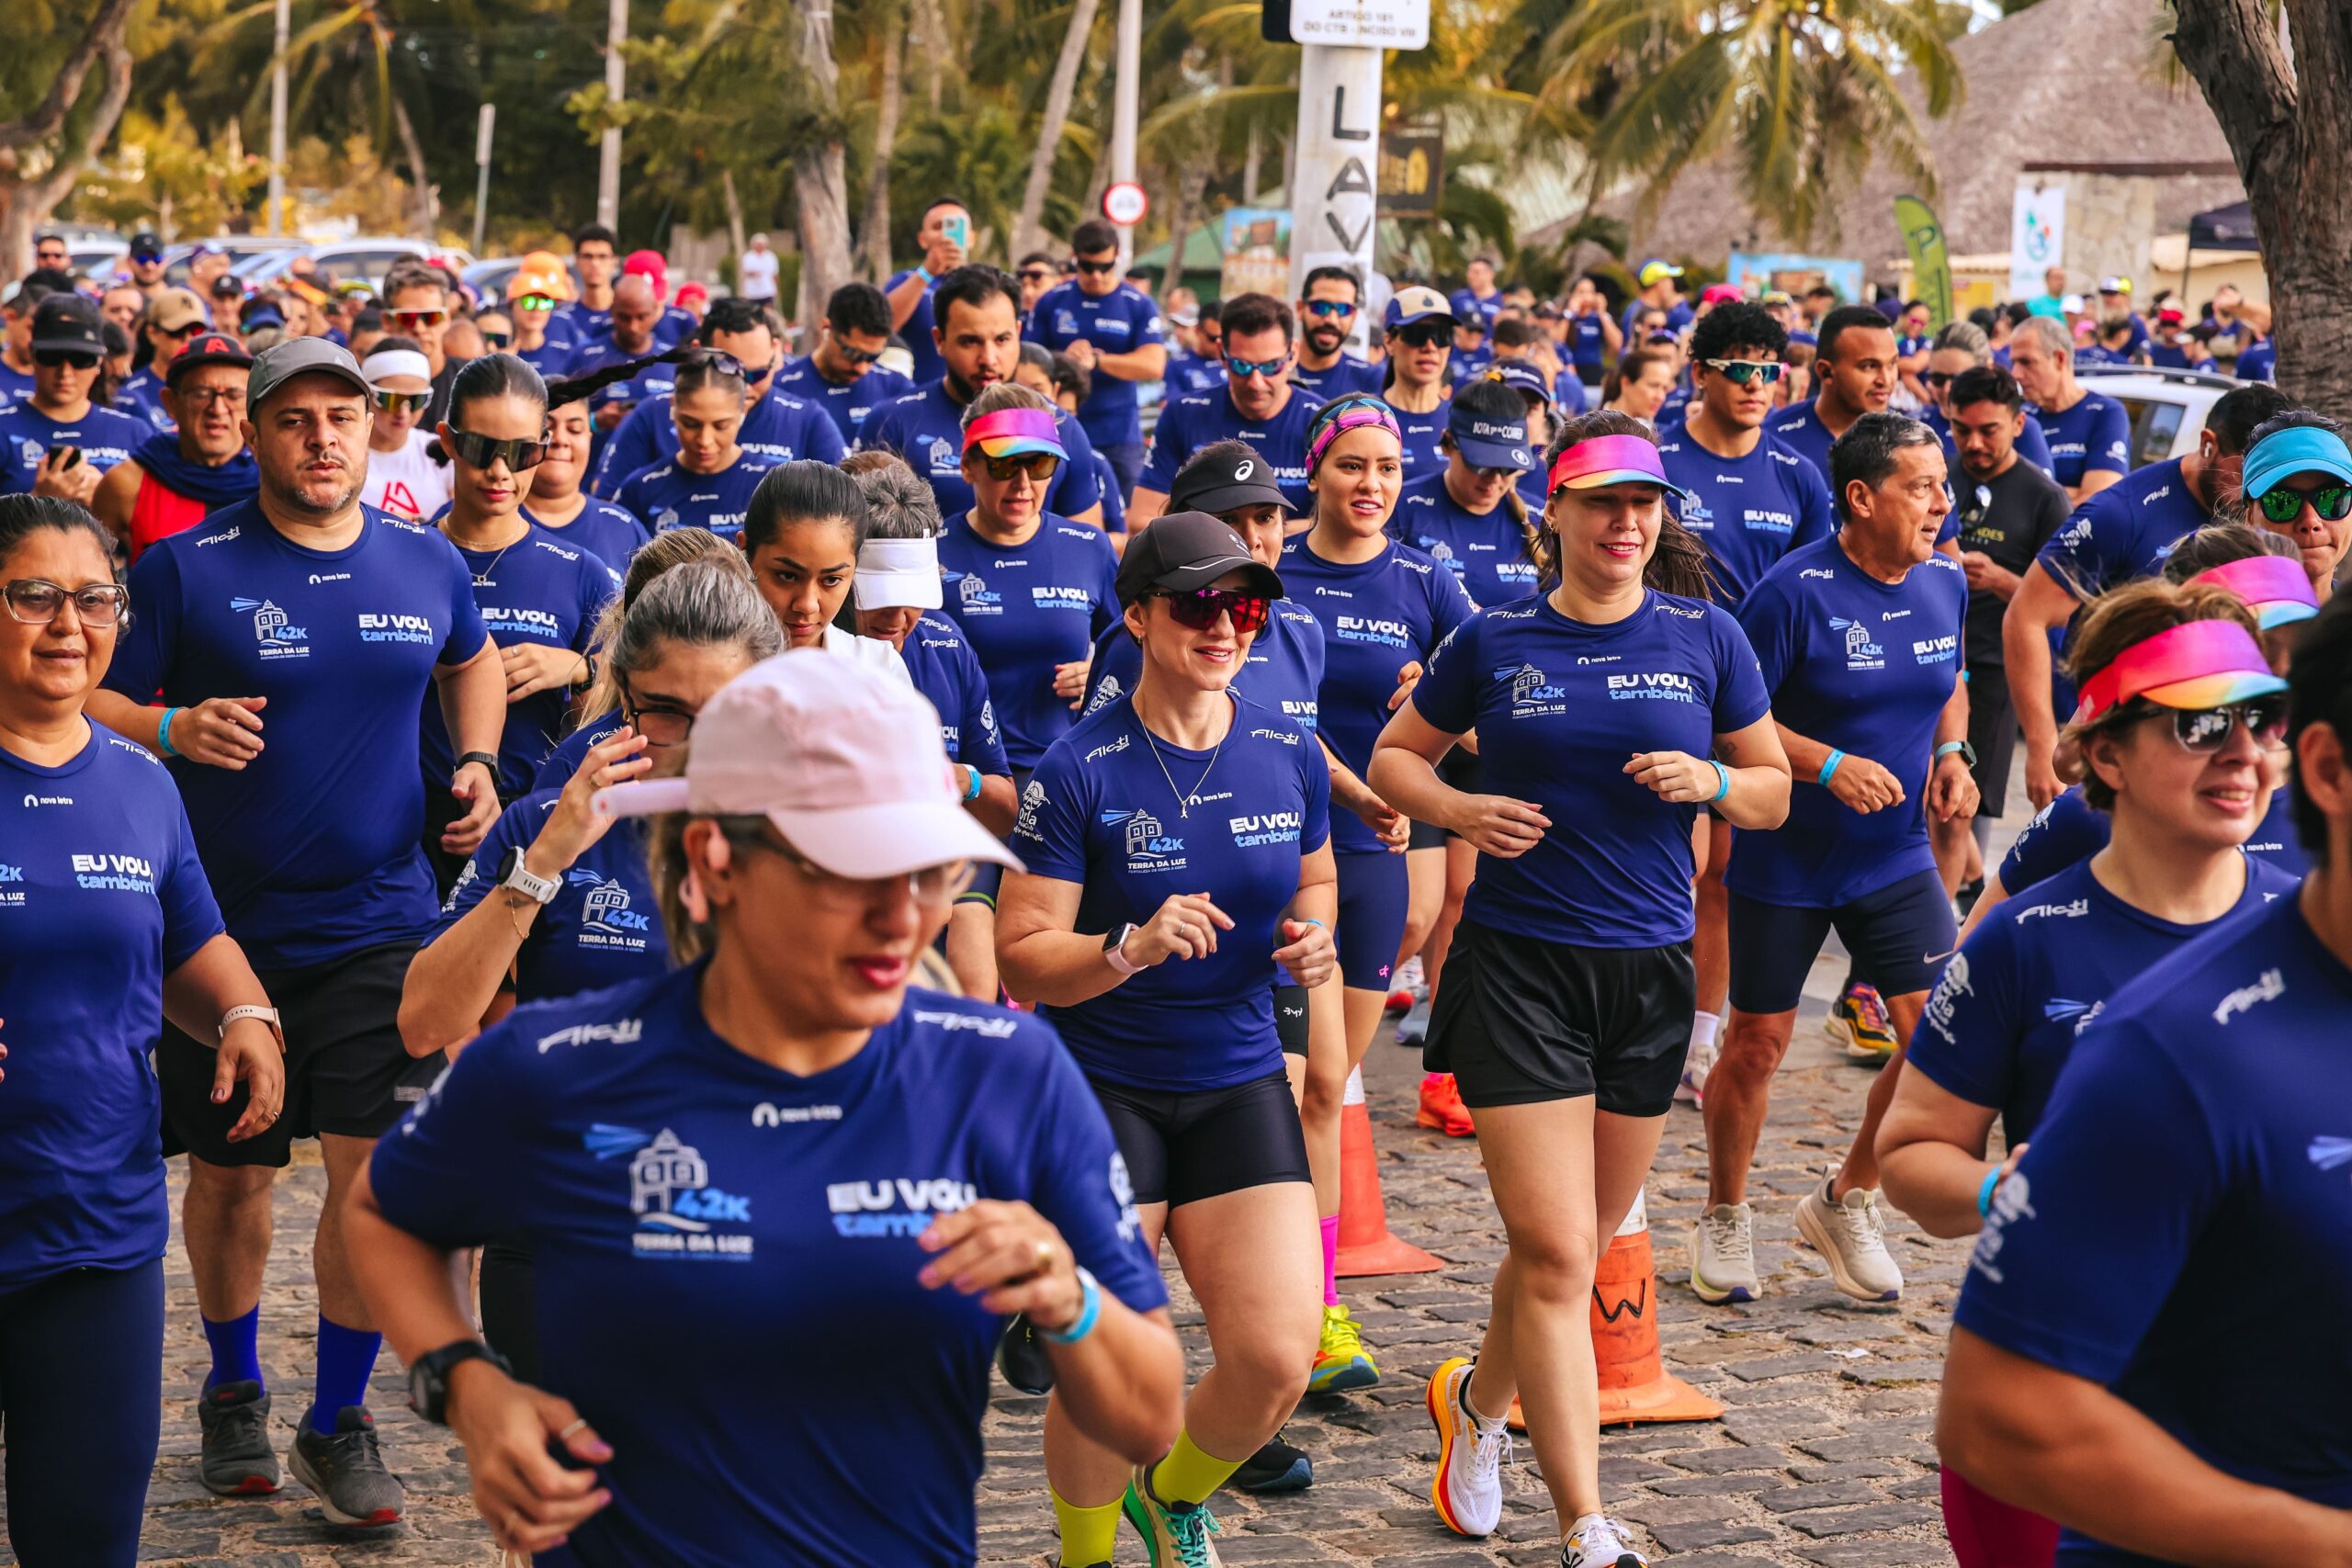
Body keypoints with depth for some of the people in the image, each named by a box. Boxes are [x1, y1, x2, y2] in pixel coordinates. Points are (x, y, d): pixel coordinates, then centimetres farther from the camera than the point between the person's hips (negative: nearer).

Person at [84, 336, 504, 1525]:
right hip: (230, 926, -1)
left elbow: (471, 662, 25)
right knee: (230, 1170, 11)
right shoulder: (187, 568, -6)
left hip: (379, 923, 1)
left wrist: (474, 763, 9)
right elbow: (93, 704, -4)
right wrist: (175, 729, -24)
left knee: (374, 1168, -7)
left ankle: (340, 1423, 10)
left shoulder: (428, 566, 4)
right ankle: (233, 1390, 35)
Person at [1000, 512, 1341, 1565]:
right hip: (1101, 1088, -3)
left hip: (1239, 1083, 4)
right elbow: (1021, 960, -13)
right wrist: (1133, 947, -29)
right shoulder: (1081, 770, -13)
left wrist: (1312, 940, -2)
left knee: (1276, 1359, -7)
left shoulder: (1288, 755, 0)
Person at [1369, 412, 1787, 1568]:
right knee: (1554, 1252, -10)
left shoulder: (1705, 638, 3)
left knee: (1580, 1244, 15)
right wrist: (1460, 809, -9)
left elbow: (1774, 791, 11)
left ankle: (1476, 1402, 44)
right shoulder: (1494, 641, -1)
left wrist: (1709, 782, -10)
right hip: (1518, 963, -3)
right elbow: (1394, 756, 12)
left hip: (1650, 966, 3)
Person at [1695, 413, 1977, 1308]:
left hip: (1895, 858, 5)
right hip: (1785, 859, -5)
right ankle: (1724, 1220, 30)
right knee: (1756, 1045, 7)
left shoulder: (1946, 584, 1)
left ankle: (1846, 1202, 16)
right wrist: (1830, 765, -24)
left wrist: (1951, 752, 0)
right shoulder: (1795, 591, -17)